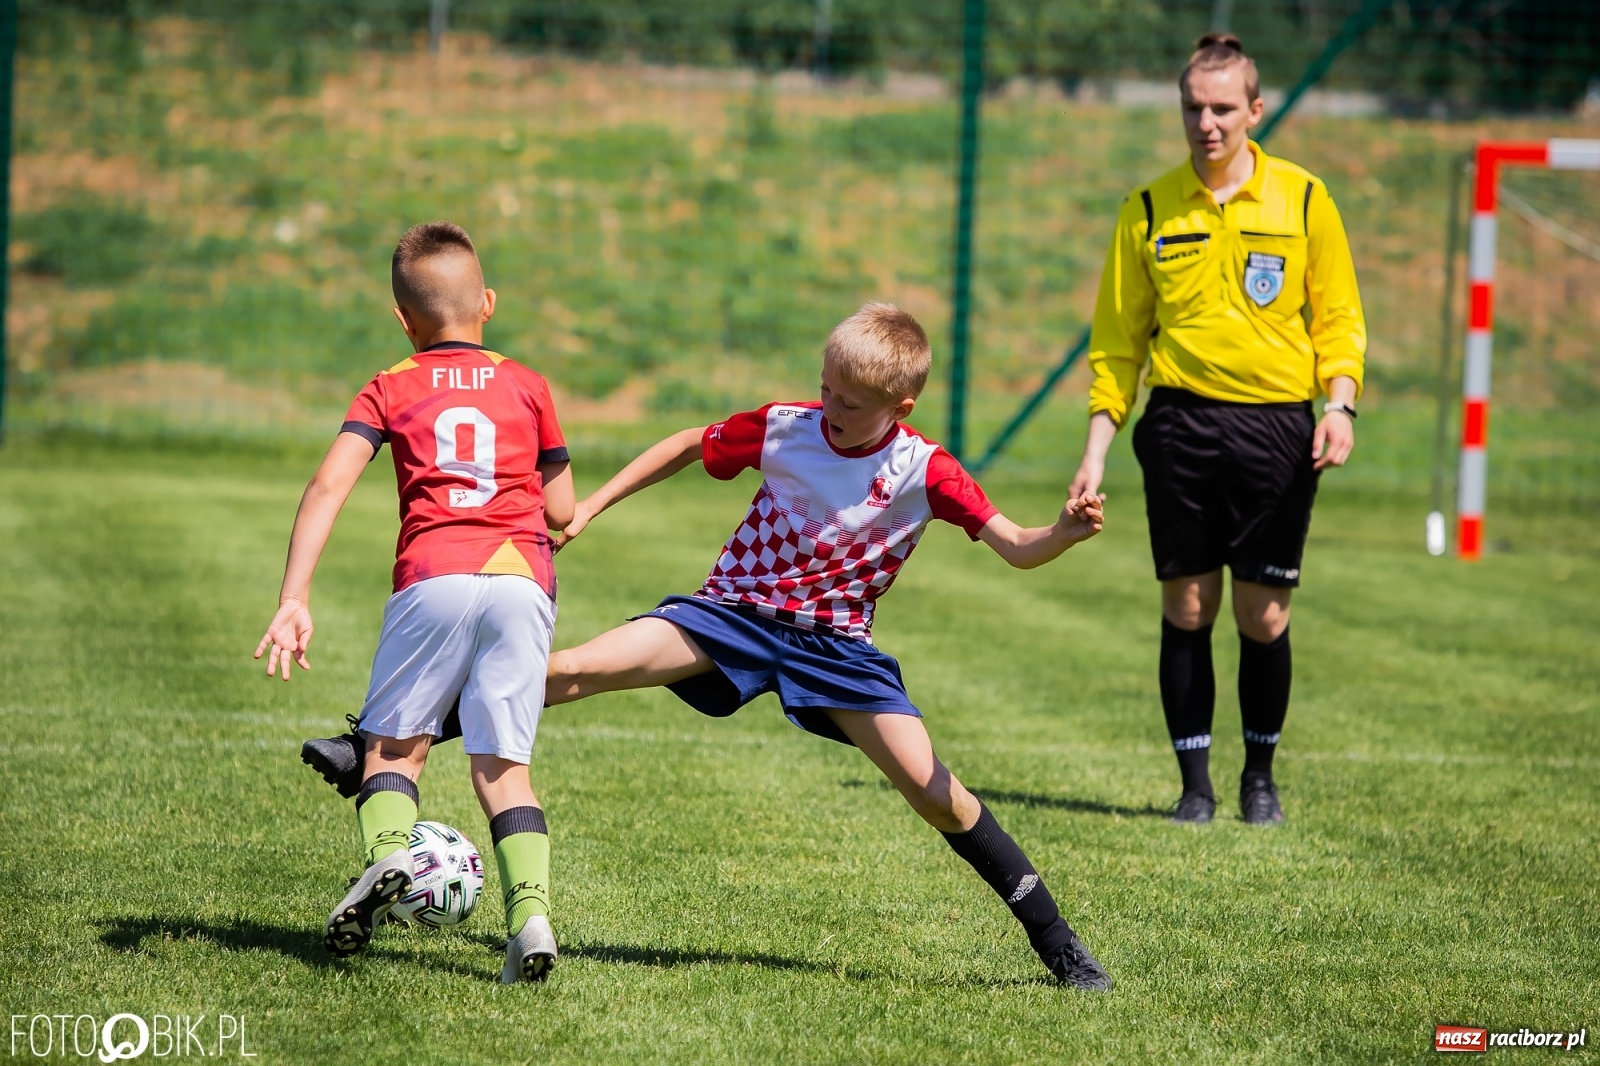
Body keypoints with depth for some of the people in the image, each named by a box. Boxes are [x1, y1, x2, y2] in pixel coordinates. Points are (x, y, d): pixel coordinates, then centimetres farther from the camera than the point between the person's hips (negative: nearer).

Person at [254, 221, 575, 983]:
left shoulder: (390, 391, 16)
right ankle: (531, 911, -15)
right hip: (524, 579, 1)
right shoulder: (527, 387, 20)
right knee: (502, 763, 5)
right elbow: (561, 511, 20)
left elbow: (328, 485, 0)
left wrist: (293, 600, -7)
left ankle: (386, 850, -16)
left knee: (394, 742, 14)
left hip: (433, 578, -1)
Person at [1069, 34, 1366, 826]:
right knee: (1186, 610, 0)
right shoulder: (1149, 211, 5)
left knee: (1264, 617, 0)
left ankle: (1260, 776, 18)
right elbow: (1118, 341, 10)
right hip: (1181, 425, 1)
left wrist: (1340, 404, -9)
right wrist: (1097, 449, 4)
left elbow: (1338, 319, 7)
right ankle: (1195, 784, 9)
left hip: (1276, 426, -1)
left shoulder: (1303, 199, 3)